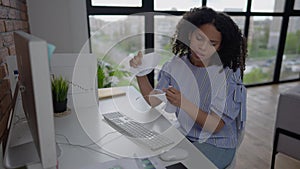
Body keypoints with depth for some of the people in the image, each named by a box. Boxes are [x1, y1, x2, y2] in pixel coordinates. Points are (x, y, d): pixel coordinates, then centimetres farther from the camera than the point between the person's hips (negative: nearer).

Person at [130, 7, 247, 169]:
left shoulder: (227, 75, -18)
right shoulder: (176, 64, -5)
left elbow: (215, 126, -20)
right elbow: (154, 100, -8)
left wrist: (183, 103, -34)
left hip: (216, 144, -3)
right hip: (180, 134, 4)